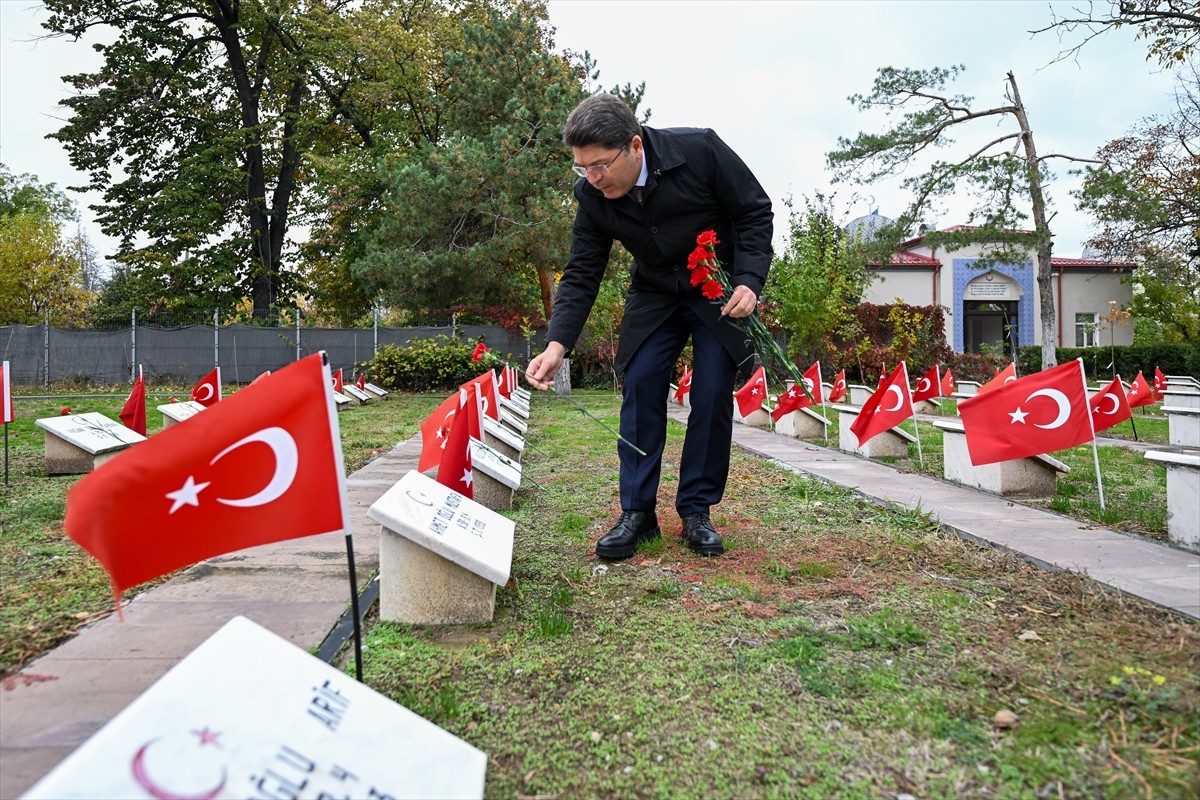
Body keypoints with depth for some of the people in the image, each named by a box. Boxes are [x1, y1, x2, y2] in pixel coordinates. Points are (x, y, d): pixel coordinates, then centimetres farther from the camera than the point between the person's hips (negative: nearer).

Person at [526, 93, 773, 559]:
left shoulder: (700, 150, -26)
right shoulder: (592, 195, -17)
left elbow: (755, 211, -13)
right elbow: (581, 276, -13)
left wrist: (749, 281, -25)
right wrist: (557, 345, -25)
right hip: (655, 294, 2)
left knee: (713, 396, -8)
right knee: (639, 386, -10)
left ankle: (696, 511, 4)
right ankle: (637, 512, -2)